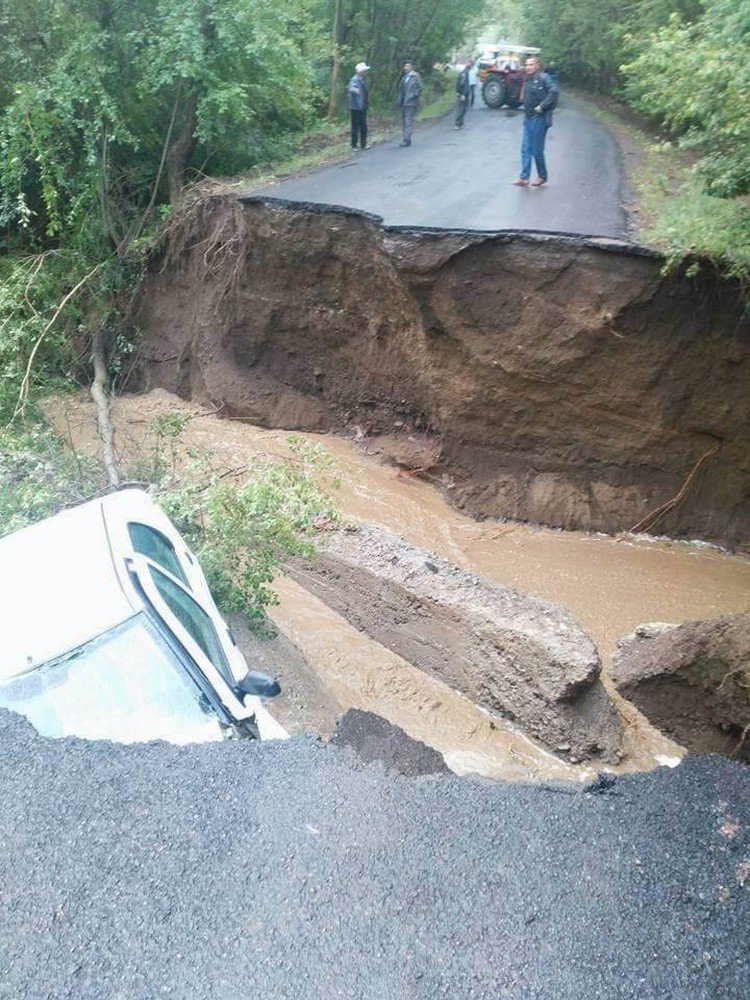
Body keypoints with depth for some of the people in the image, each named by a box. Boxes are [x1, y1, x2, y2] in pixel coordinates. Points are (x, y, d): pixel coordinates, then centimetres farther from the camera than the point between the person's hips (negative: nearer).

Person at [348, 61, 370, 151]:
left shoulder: (363, 80, 14)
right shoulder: (354, 80, -14)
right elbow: (350, 88, -34)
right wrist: (354, 90, -55)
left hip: (363, 107, 9)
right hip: (356, 107, -9)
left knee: (363, 127, 15)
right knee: (356, 127, -6)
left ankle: (363, 144, 25)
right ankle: (354, 146, 0)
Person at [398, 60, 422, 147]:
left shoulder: (416, 76, -3)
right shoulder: (404, 77, 17)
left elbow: (419, 88, -9)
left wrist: (412, 97, -13)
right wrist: (400, 99, 10)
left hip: (411, 103, -7)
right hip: (404, 103, 8)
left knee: (408, 122, -12)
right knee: (404, 122, 8)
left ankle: (406, 140, -16)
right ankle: (407, 140, 15)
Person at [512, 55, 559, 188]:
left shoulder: (543, 78, -13)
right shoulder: (527, 80, 12)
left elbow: (554, 91, -26)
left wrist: (542, 106, -24)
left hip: (539, 119, -8)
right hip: (528, 119, 8)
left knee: (537, 150, -1)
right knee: (525, 150, 5)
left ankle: (542, 176, 15)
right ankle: (524, 178, 7)